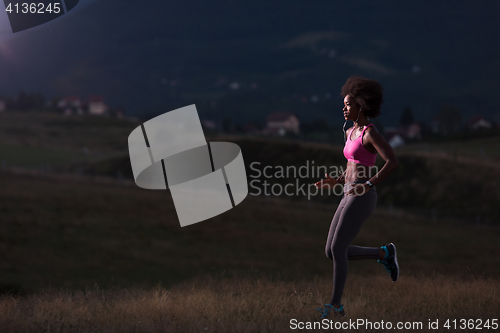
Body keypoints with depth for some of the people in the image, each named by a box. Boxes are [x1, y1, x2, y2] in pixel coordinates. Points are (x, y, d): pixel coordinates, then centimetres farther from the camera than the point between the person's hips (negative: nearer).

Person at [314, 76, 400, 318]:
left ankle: (335, 305, -2)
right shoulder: (350, 132, 17)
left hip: (361, 199, -9)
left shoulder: (371, 133, -11)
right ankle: (383, 254, 18)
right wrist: (336, 182, 11)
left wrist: (368, 185, -24)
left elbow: (393, 162, -21)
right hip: (349, 198, 9)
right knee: (331, 252, 5)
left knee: (337, 250, -10)